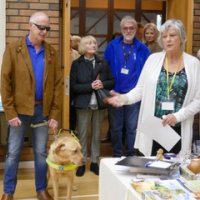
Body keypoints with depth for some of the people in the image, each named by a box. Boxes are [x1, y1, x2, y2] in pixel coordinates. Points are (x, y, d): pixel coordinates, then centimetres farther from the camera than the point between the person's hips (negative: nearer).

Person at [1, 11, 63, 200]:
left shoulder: (51, 52, 5)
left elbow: (58, 83, 4)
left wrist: (55, 113, -2)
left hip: (43, 110, 3)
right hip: (19, 109, -2)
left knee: (41, 152, 12)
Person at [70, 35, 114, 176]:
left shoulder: (103, 63, 6)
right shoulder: (77, 64, -3)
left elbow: (112, 81, 8)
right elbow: (73, 86, -8)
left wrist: (102, 84, -12)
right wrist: (90, 86, -18)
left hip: (99, 103, 3)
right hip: (83, 104, -3)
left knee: (97, 134, 10)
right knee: (82, 134, 4)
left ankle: (95, 162, 20)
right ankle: (82, 163, 14)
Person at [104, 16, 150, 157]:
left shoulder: (142, 49, -2)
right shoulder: (112, 46, -2)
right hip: (115, 94, 1)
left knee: (132, 127, 8)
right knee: (116, 127, 12)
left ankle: (131, 156, 22)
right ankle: (117, 155, 26)